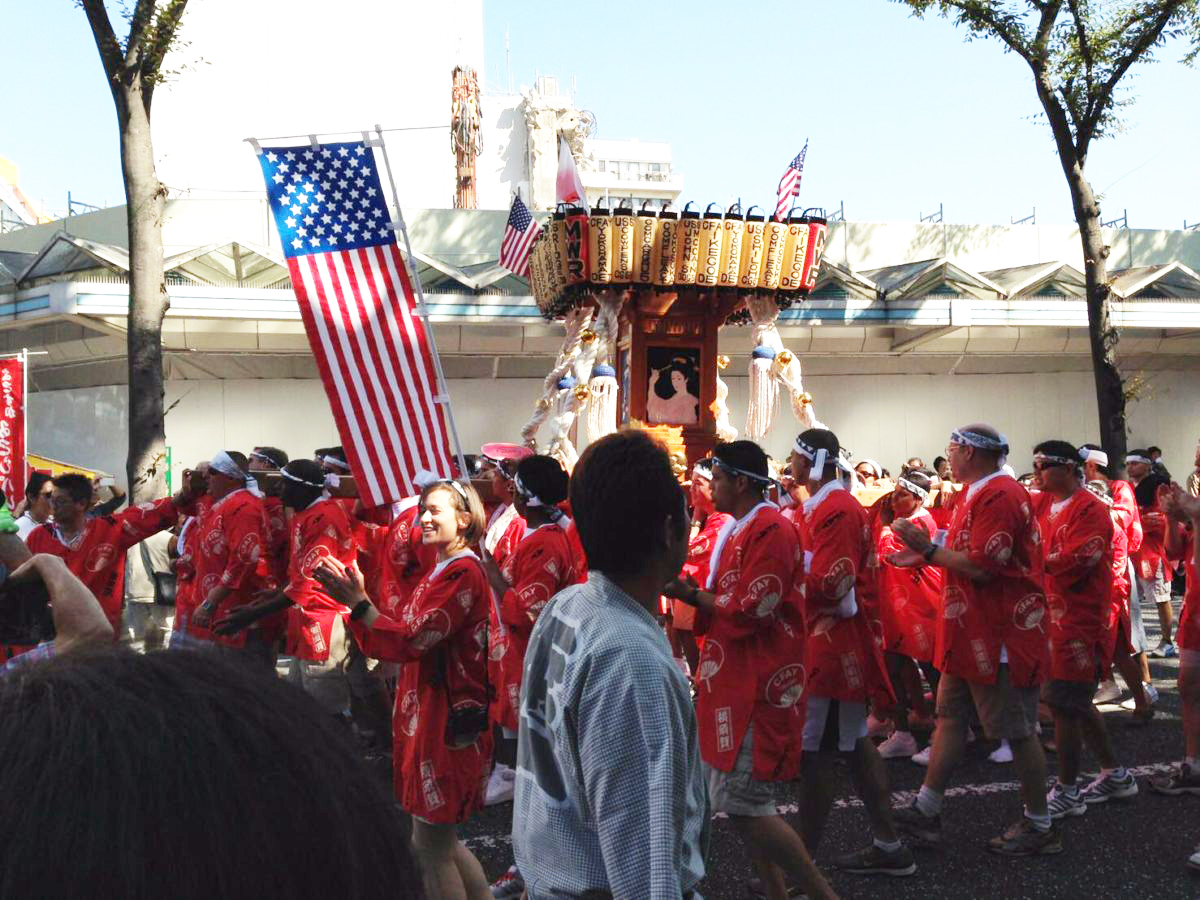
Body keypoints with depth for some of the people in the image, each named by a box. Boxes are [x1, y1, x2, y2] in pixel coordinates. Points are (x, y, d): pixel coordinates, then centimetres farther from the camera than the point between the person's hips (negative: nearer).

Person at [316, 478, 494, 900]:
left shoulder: (464, 573, -16)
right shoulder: (442, 570, 15)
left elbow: (412, 641, -22)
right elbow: (413, 639, 9)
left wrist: (358, 602, -21)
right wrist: (357, 600, 0)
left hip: (447, 719, -10)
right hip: (427, 712, 10)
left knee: (430, 845, 0)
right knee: (440, 839, 18)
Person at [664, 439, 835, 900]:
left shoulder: (771, 531, -17)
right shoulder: (738, 530, 15)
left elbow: (748, 613, -22)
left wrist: (690, 594, -10)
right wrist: (694, 592, -3)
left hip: (758, 685, -10)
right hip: (733, 680, 10)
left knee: (744, 805, -10)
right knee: (738, 800, 14)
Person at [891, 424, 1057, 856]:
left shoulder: (999, 496, -20)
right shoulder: (976, 494, 14)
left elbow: (982, 567, -26)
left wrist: (929, 549, -17)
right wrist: (925, 555, 8)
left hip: (1000, 636, -11)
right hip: (971, 634, 11)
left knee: (1017, 732, 2)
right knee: (950, 716, 11)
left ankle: (1040, 827, 15)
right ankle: (926, 812, 18)